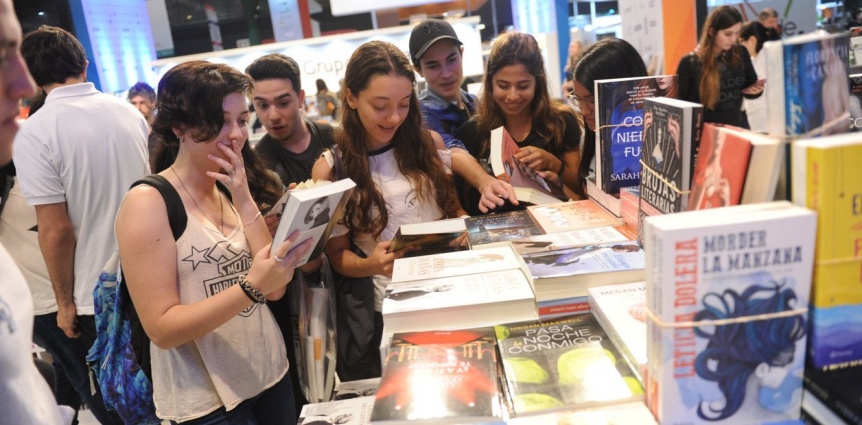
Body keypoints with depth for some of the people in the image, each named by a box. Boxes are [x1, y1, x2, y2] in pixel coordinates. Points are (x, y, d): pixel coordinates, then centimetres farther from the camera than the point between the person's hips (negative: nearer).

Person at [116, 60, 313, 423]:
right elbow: (161, 328, -19)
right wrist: (251, 287, -32)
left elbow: (276, 288, -5)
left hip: (271, 375, 6)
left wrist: (245, 201, -12)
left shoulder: (230, 192, 4)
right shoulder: (148, 202, -14)